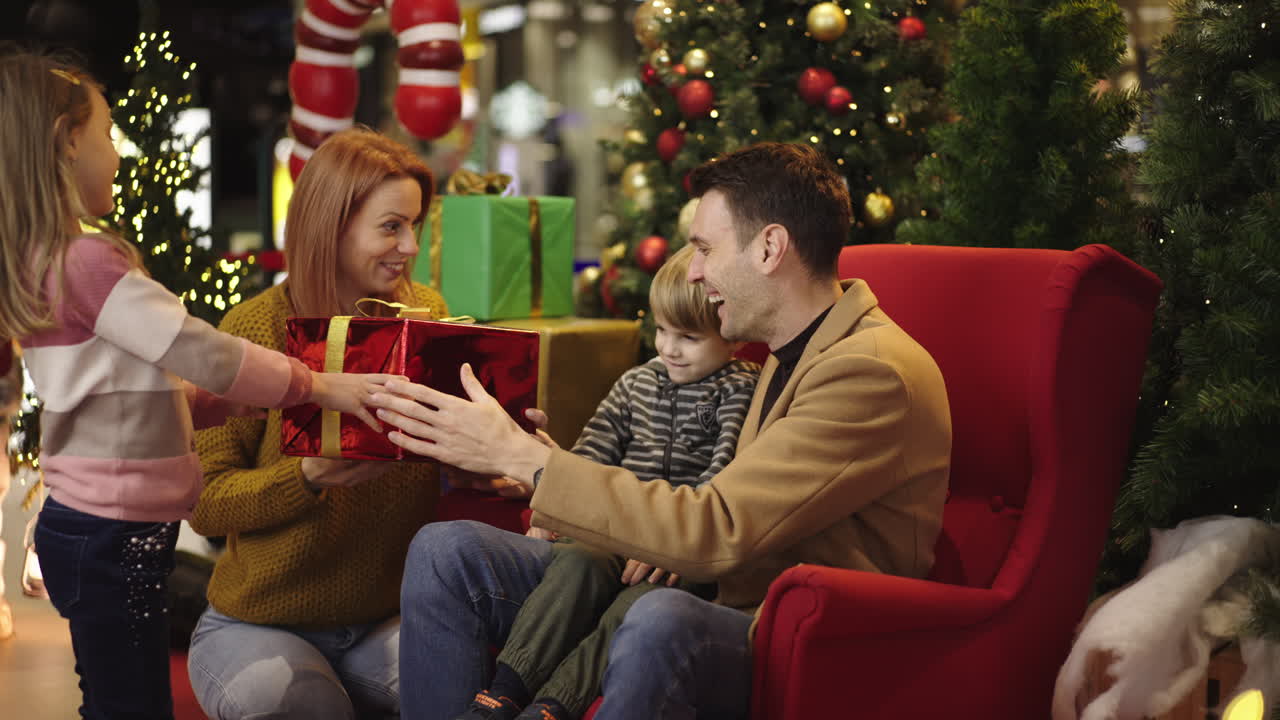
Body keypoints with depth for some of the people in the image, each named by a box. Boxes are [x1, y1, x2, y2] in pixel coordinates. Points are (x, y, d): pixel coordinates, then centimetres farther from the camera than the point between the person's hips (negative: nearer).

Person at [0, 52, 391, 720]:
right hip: (111, 536, -9)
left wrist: (245, 398, 9)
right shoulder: (87, 262, -19)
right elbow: (202, 353, -19)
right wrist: (317, 385, -8)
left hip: (82, 520, 9)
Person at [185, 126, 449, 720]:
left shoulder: (426, 313, 3)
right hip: (260, 623, -3)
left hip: (388, 619, 3)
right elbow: (203, 501, -10)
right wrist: (309, 477, -27)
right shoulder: (253, 329, -10)